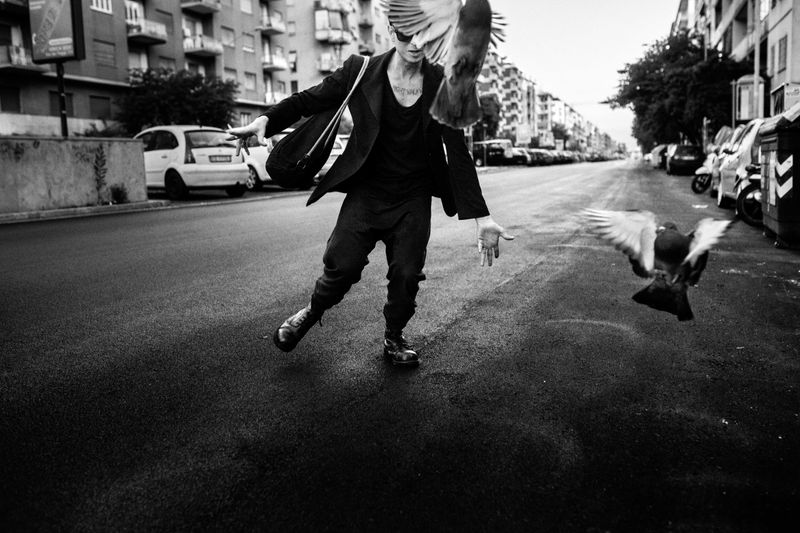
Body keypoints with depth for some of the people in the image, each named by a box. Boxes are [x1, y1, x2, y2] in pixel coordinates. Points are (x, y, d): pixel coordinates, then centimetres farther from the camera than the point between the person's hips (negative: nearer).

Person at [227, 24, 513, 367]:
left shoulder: (440, 84, -5)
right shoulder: (361, 72, -6)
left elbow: (459, 153, -4)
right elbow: (309, 100, 2)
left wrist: (481, 217, -10)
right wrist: (265, 120, -18)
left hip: (413, 199, 1)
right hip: (366, 191, -1)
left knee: (407, 274, -3)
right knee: (342, 265, -9)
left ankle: (394, 338, 26)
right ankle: (313, 311, 24)